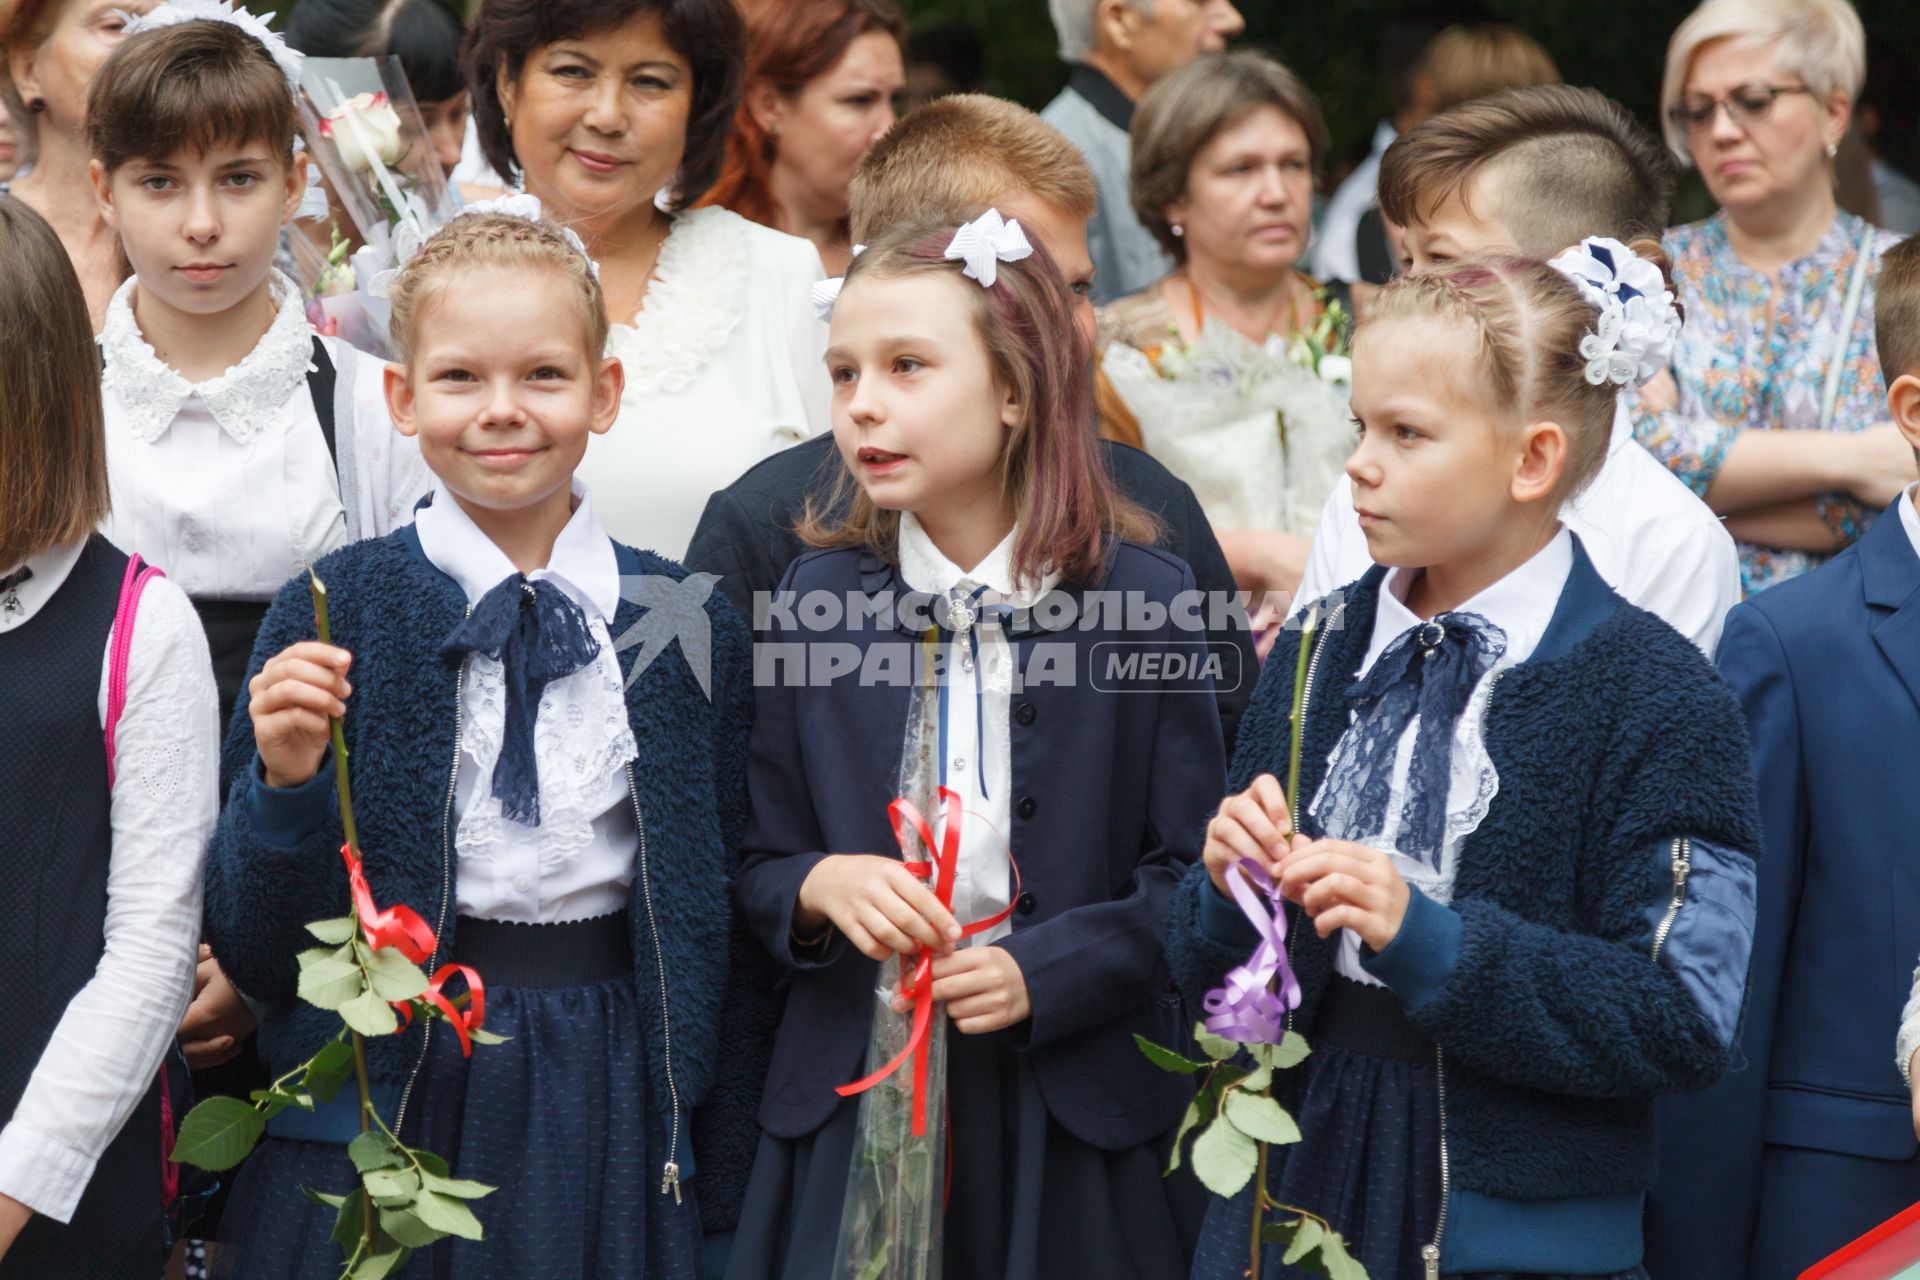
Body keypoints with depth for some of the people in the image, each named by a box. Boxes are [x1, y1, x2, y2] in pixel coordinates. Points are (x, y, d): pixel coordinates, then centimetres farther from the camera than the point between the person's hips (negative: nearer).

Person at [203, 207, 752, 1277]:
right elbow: (254, 952, -3)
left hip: (606, 1118, 1)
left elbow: (715, 908, 8)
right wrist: (285, 781, -20)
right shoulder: (326, 616, -4)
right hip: (378, 1116, -1)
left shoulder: (688, 625, 1)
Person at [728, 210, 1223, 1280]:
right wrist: (818, 888, -13)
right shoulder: (817, 598, 4)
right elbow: (761, 862, 9)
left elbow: (1191, 873, -3)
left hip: (1079, 1101, -2)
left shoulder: (1144, 598, -4)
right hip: (855, 1099, 2)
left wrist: (1042, 974, -16)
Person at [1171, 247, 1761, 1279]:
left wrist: (1429, 938, -22)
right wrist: (1231, 890, -12)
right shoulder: (1315, 655, 6)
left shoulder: (1652, 693, -10)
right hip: (1293, 1188, 4)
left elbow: (1682, 1026, -15)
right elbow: (1209, 976, 10)